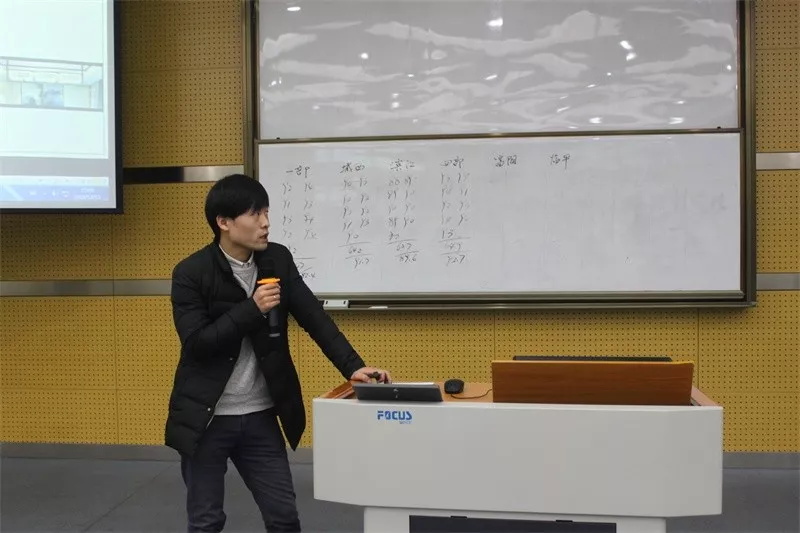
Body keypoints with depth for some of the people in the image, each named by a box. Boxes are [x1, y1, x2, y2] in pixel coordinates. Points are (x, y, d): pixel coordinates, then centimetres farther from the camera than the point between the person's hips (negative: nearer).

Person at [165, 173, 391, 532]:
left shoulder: (278, 260, -1)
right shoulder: (191, 273, -13)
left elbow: (314, 318, -2)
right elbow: (196, 345, -19)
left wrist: (353, 367, -12)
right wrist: (252, 309, -24)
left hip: (260, 416, 4)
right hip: (206, 418, -3)